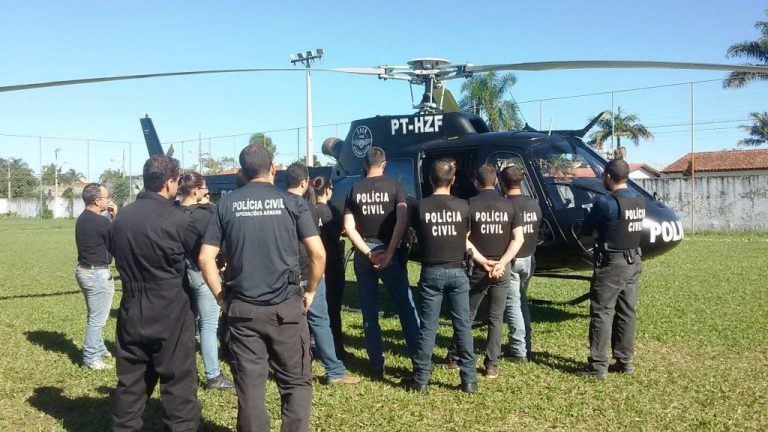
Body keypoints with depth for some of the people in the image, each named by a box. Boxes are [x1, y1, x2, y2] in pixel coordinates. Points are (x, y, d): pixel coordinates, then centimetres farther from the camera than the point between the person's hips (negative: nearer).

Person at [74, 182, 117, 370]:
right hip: (97, 274, -10)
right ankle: (90, 358, 5)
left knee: (94, 315, 22)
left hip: (85, 270, 10)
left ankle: (98, 349, 34)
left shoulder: (83, 218, 9)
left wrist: (111, 218, 2)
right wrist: (115, 217, -5)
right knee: (97, 318, -1)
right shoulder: (99, 221, -21)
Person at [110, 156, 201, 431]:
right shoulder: (176, 220, -14)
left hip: (131, 310, 6)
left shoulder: (122, 216, 5)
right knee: (179, 384, 2)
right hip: (169, 313, -6)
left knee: (130, 381, 15)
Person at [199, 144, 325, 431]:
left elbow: (205, 258, 0)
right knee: (296, 382, 10)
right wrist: (310, 292, 6)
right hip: (287, 307, -1)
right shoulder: (292, 202, 0)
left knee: (249, 386, 9)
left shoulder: (226, 204, 4)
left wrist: (221, 297, 9)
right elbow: (318, 253, -7)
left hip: (242, 309, 2)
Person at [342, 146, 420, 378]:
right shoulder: (394, 186, -2)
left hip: (363, 253, 2)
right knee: (406, 305, 9)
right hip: (387, 250, -2)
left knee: (369, 311, 9)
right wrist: (389, 253, -15)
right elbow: (402, 221, -14)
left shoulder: (355, 189, 4)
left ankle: (376, 366, 13)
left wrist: (368, 253, -9)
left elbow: (348, 226, -5)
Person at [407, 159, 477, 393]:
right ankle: (469, 379, 12)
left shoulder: (421, 207, -5)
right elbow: (466, 238, 9)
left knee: (428, 326, 6)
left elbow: (418, 236, 7)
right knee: (463, 325, 8)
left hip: (431, 272, 0)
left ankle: (420, 378, 10)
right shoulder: (463, 206, -3)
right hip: (457, 272, 1)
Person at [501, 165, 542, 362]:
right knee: (522, 301, 19)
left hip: (510, 260, -6)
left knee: (513, 304, 0)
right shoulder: (534, 204, 2)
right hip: (529, 259, 6)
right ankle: (526, 346, 23)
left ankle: (519, 351, 0)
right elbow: (536, 230, 9)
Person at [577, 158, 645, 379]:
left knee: (602, 313, -1)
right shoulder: (639, 200, 5)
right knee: (627, 312, 13)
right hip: (634, 263, 7)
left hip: (611, 264, -7)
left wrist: (598, 228, 12)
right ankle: (624, 361, 20)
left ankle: (598, 365, 0)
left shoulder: (606, 202, -18)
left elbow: (585, 230, -9)